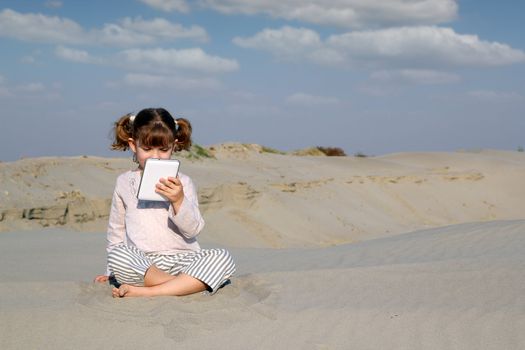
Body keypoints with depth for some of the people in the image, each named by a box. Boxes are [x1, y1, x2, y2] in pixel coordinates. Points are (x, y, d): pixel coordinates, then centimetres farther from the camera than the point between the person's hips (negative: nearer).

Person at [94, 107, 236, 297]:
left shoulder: (181, 182, 7)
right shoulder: (125, 182, 12)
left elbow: (193, 230, -2)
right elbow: (116, 232, 21)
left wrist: (179, 200, -19)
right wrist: (112, 272, 21)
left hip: (180, 258, 1)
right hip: (140, 264, -1)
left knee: (223, 259, -27)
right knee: (117, 256, -34)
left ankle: (147, 292, -29)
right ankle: (186, 286, -25)